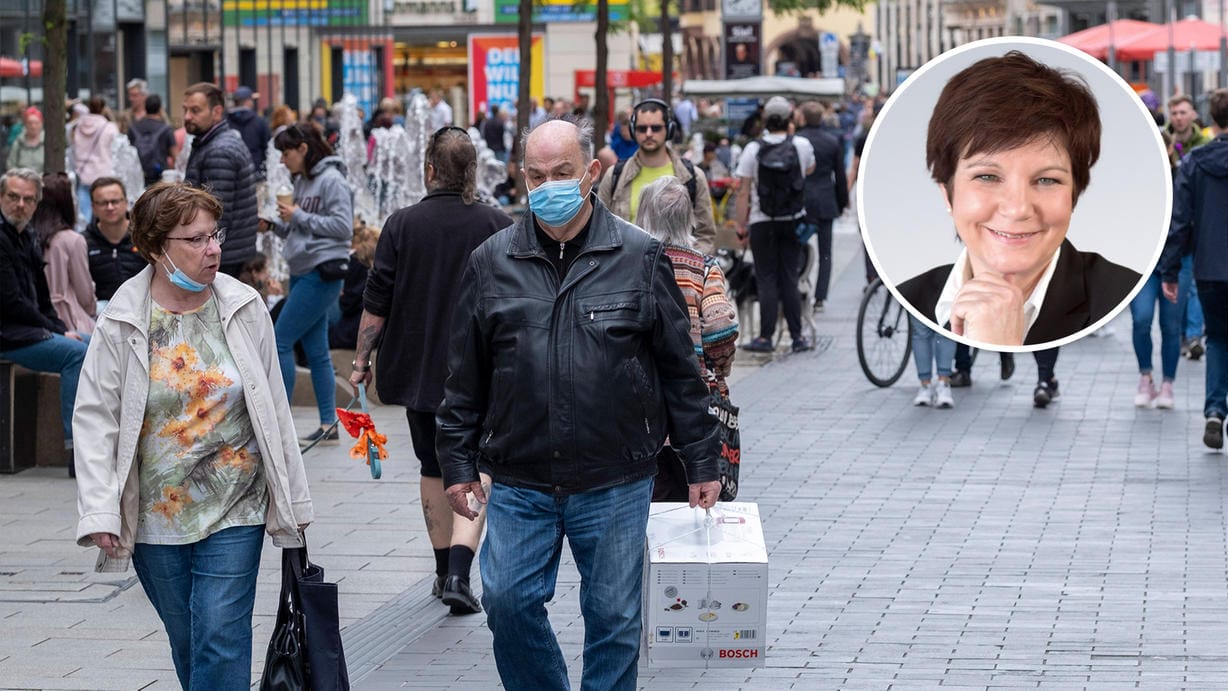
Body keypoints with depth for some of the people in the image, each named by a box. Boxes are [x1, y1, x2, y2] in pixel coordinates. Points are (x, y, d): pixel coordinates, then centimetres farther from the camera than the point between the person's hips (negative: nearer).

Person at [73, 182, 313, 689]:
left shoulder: (245, 309, -1)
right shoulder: (121, 323, -5)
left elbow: (274, 410, 7)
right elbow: (95, 420, -5)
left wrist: (291, 503, 9)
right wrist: (99, 511, -14)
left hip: (235, 513, 0)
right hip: (156, 519, 1)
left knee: (221, 641, -10)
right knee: (186, 645, 12)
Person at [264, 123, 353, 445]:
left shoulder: (331, 180, -11)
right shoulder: (302, 181, 15)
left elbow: (342, 227, -17)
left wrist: (299, 216, -14)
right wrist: (274, 224, 3)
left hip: (322, 273, -9)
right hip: (302, 273, 9)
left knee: (281, 341, -8)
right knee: (315, 350, 9)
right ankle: (328, 426, 13)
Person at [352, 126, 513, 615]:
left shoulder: (402, 225, -4)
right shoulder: (498, 226, -5)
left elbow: (376, 303, -3)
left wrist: (361, 359, 8)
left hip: (419, 368, 2)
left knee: (434, 467, 17)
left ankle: (445, 569, 26)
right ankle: (459, 574, -18)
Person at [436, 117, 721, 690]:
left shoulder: (640, 258, 0)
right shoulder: (491, 263, 4)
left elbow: (680, 369, 4)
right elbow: (465, 377, 10)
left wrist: (700, 462, 4)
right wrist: (458, 463, 8)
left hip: (616, 484, -1)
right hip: (518, 482, 2)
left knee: (613, 618, 5)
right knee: (508, 602, -1)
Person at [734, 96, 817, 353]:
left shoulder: (753, 149, -10)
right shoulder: (802, 145, -4)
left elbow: (743, 191, -9)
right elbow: (810, 170, 19)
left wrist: (740, 224, -2)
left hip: (762, 223, -2)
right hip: (793, 221, 2)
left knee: (767, 280, 4)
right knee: (790, 279, 9)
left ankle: (766, 337, 1)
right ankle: (797, 336, 9)